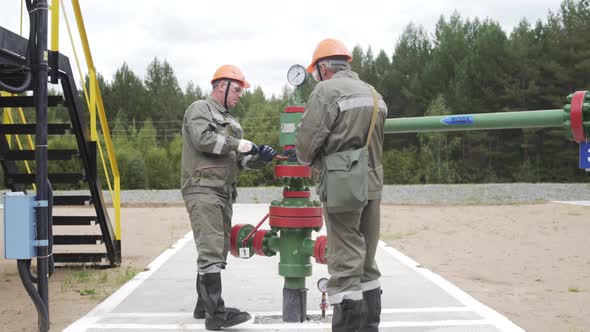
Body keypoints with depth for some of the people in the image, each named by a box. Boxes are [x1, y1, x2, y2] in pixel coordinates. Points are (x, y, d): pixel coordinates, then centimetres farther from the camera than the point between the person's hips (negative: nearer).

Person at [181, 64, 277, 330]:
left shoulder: (230, 121, 25)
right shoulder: (200, 109, 0)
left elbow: (240, 160, 20)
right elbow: (203, 139, -19)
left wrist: (259, 157, 0)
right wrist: (238, 144, -13)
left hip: (223, 193, 9)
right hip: (203, 190, -9)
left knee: (217, 252, 10)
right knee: (211, 251, -15)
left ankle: (204, 306, 19)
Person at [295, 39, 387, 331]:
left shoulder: (327, 90, -7)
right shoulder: (374, 95, 15)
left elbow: (306, 143, -12)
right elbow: (374, 144, 14)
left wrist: (311, 163, 9)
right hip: (373, 183, 7)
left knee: (345, 264, -4)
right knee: (366, 261, 16)